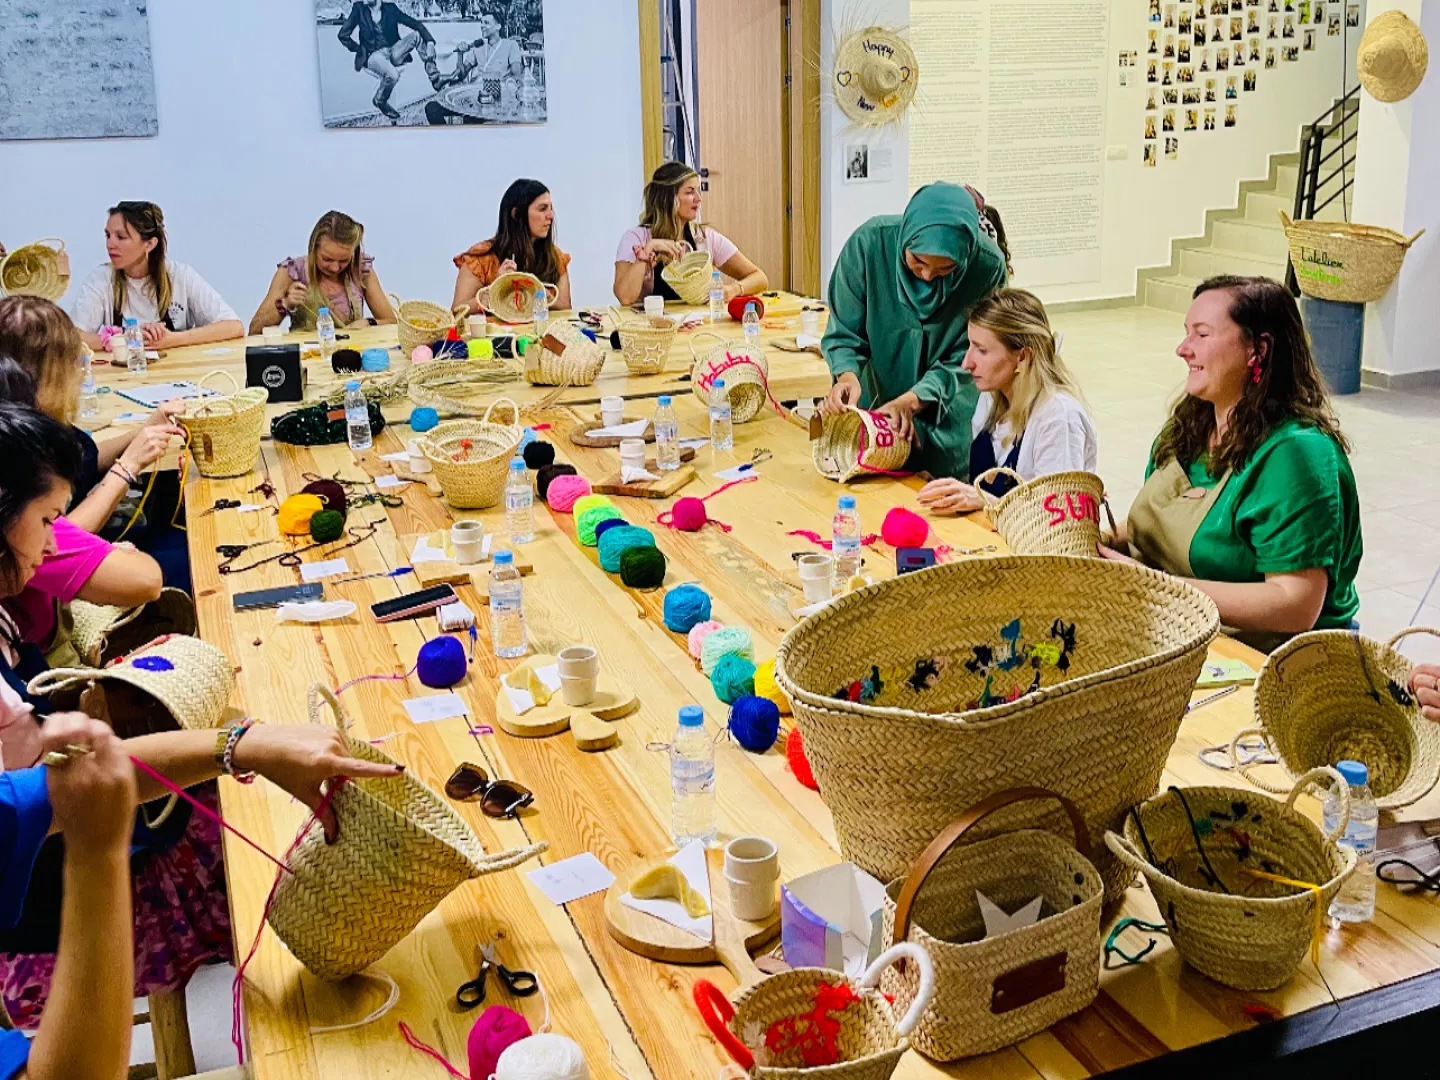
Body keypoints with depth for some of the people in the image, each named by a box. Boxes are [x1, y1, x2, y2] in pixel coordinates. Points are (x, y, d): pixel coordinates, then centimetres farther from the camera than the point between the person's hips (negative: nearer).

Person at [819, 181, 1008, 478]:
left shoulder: (988, 264, -21)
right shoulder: (869, 242, -22)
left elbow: (964, 360, -15)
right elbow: (844, 332, -12)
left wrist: (912, 400, -30)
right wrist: (847, 375, -33)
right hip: (872, 408, 1)